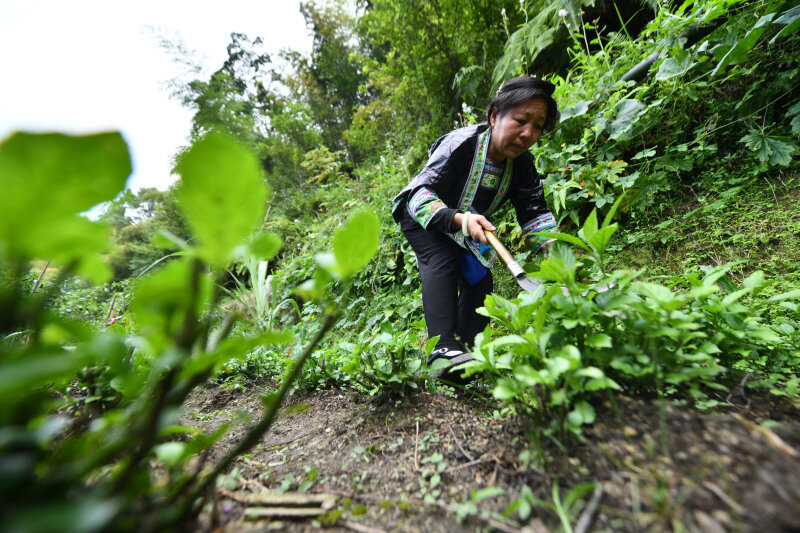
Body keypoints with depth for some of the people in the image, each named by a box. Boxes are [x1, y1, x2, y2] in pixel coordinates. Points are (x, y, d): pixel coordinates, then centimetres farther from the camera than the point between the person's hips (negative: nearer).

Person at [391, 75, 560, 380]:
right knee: (441, 261, -31)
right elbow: (421, 195, -35)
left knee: (479, 277, -7)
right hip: (421, 218, -5)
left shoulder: (522, 163, -12)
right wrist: (460, 219, -53)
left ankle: (467, 349, 0)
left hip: (466, 228, 6)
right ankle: (443, 348, -35)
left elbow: (534, 212, -11)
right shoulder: (460, 144, -30)